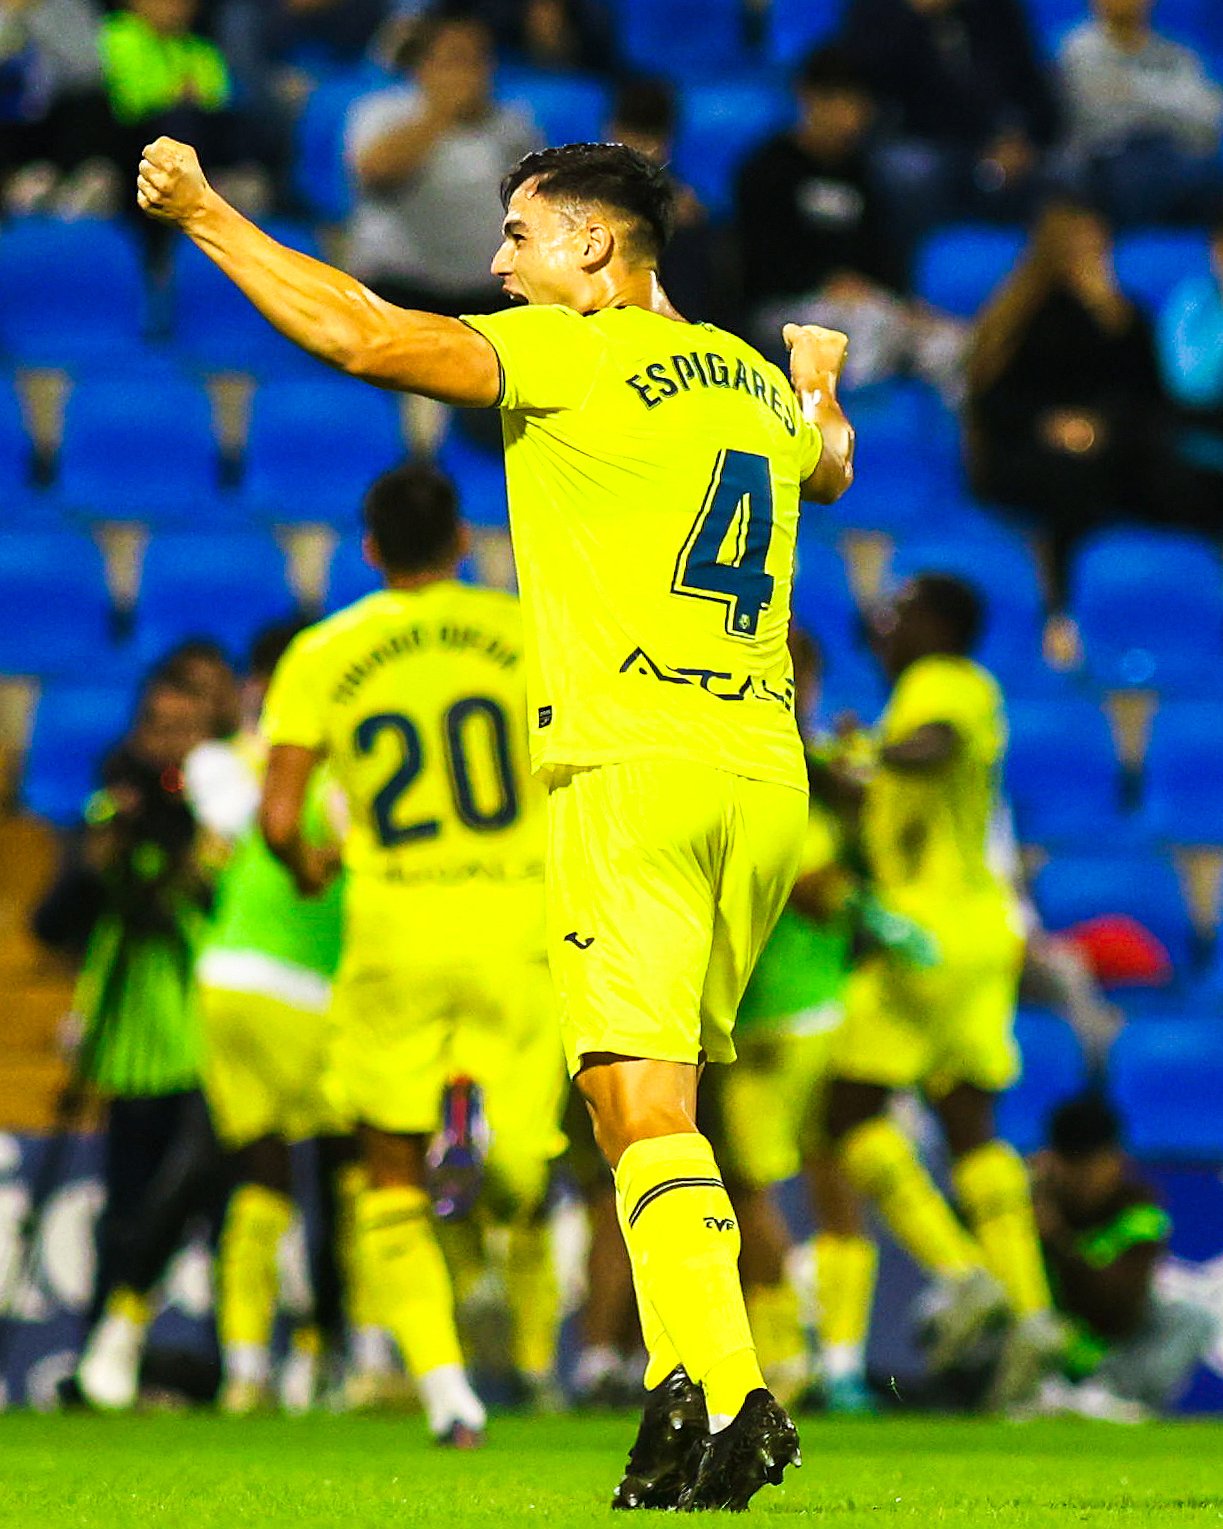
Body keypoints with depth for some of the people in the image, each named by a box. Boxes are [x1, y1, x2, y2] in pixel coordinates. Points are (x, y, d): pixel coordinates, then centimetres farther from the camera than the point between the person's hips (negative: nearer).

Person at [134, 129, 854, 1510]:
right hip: (767, 776, 7)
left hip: (632, 765, -7)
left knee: (642, 1102, -12)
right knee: (656, 1095, 16)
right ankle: (689, 1390, 11)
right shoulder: (753, 382, 19)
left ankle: (725, 1397, -26)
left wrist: (205, 215, -4)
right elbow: (829, 470, 43)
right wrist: (821, 389, 66)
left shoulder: (569, 353, -3)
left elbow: (363, 337, -13)